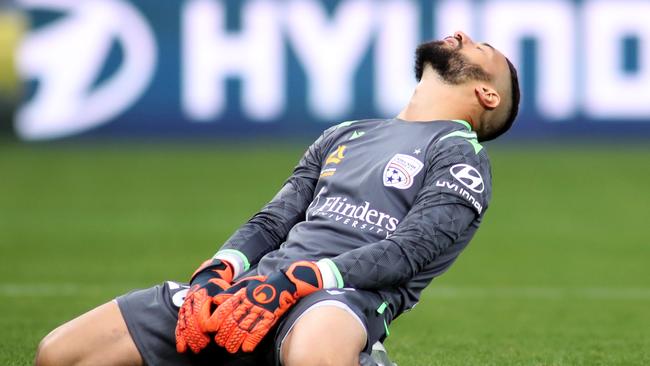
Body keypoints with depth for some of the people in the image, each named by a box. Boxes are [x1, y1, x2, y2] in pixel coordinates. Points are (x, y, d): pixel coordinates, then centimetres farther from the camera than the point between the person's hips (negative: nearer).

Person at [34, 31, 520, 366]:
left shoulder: (461, 155, 10)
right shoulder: (343, 136, 30)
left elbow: (404, 252, -6)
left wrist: (294, 281, -20)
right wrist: (219, 272, -2)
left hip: (347, 293, -6)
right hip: (260, 284, 6)